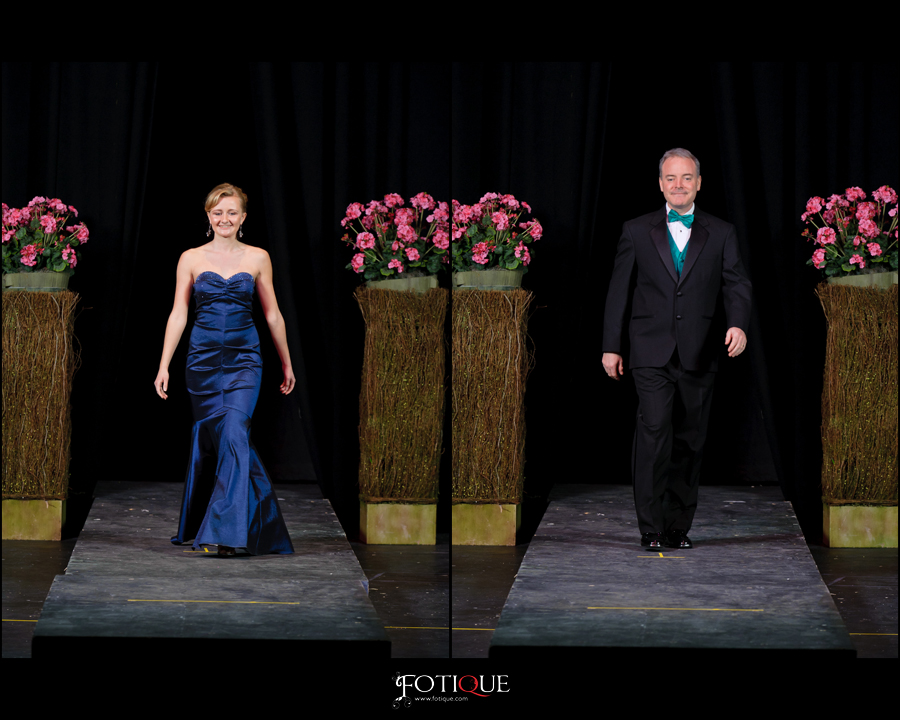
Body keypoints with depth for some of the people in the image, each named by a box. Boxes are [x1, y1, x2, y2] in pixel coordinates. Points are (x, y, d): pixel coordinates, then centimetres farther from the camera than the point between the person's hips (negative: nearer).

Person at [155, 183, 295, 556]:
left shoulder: (257, 258, 5)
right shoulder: (191, 259, 5)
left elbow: (272, 314, 12)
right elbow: (178, 315, 4)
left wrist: (286, 363, 17)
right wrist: (164, 366, -1)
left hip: (244, 360, -1)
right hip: (203, 359, 1)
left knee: (233, 434, -16)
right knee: (207, 438, 2)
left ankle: (225, 531, -18)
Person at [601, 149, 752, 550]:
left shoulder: (721, 234, 9)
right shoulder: (637, 231, 7)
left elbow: (736, 285, 2)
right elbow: (619, 291, 9)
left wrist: (738, 323, -19)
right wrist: (611, 346, 5)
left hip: (698, 355, 2)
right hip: (651, 353, -2)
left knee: (689, 442, 6)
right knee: (654, 432, -15)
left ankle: (679, 526, 15)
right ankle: (651, 527, -11)